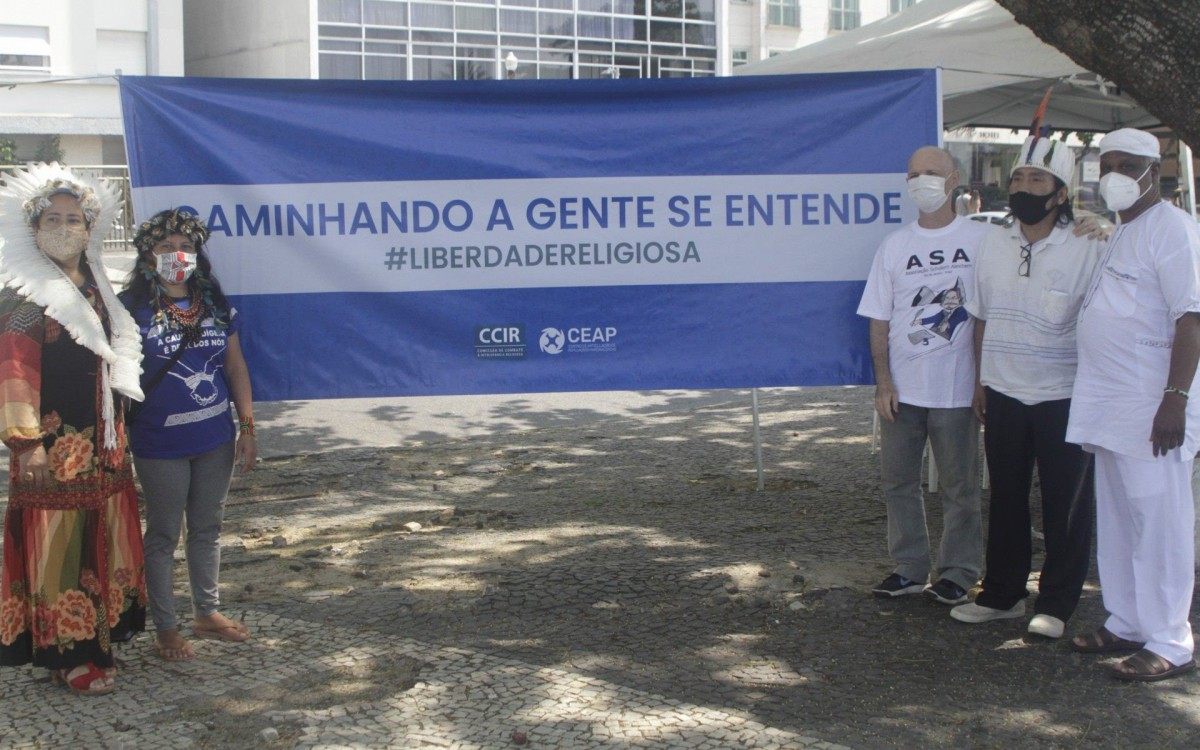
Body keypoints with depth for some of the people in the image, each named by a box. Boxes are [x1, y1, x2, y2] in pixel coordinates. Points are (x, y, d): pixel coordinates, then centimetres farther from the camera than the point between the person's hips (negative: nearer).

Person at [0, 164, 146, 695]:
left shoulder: (95, 289, 14)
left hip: (102, 445, 7)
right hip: (53, 446, -7)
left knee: (100, 543, 12)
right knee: (56, 547, -2)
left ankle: (98, 639, 22)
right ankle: (65, 655, 7)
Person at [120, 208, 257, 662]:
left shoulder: (216, 306, 6)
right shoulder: (133, 309, -8)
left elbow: (236, 367, 9)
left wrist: (247, 426, 5)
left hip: (215, 440, 5)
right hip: (160, 446, -4)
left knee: (208, 527, 16)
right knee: (164, 534, 7)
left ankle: (207, 612, 32)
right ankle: (165, 629, 17)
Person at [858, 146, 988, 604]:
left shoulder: (980, 240, 0)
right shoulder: (894, 245, 8)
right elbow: (879, 321, 7)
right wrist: (883, 382, -1)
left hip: (957, 388, -3)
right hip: (902, 389, 3)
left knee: (959, 484, 5)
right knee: (897, 479, 7)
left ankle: (958, 573, 16)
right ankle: (909, 569, 19)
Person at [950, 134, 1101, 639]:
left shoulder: (1086, 251, -8)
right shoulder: (993, 244, 5)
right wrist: (980, 379, 9)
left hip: (1063, 396, -4)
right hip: (1003, 394, 4)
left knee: (1065, 505, 4)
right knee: (1005, 498, 14)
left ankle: (1056, 604, 16)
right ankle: (1002, 594, 27)